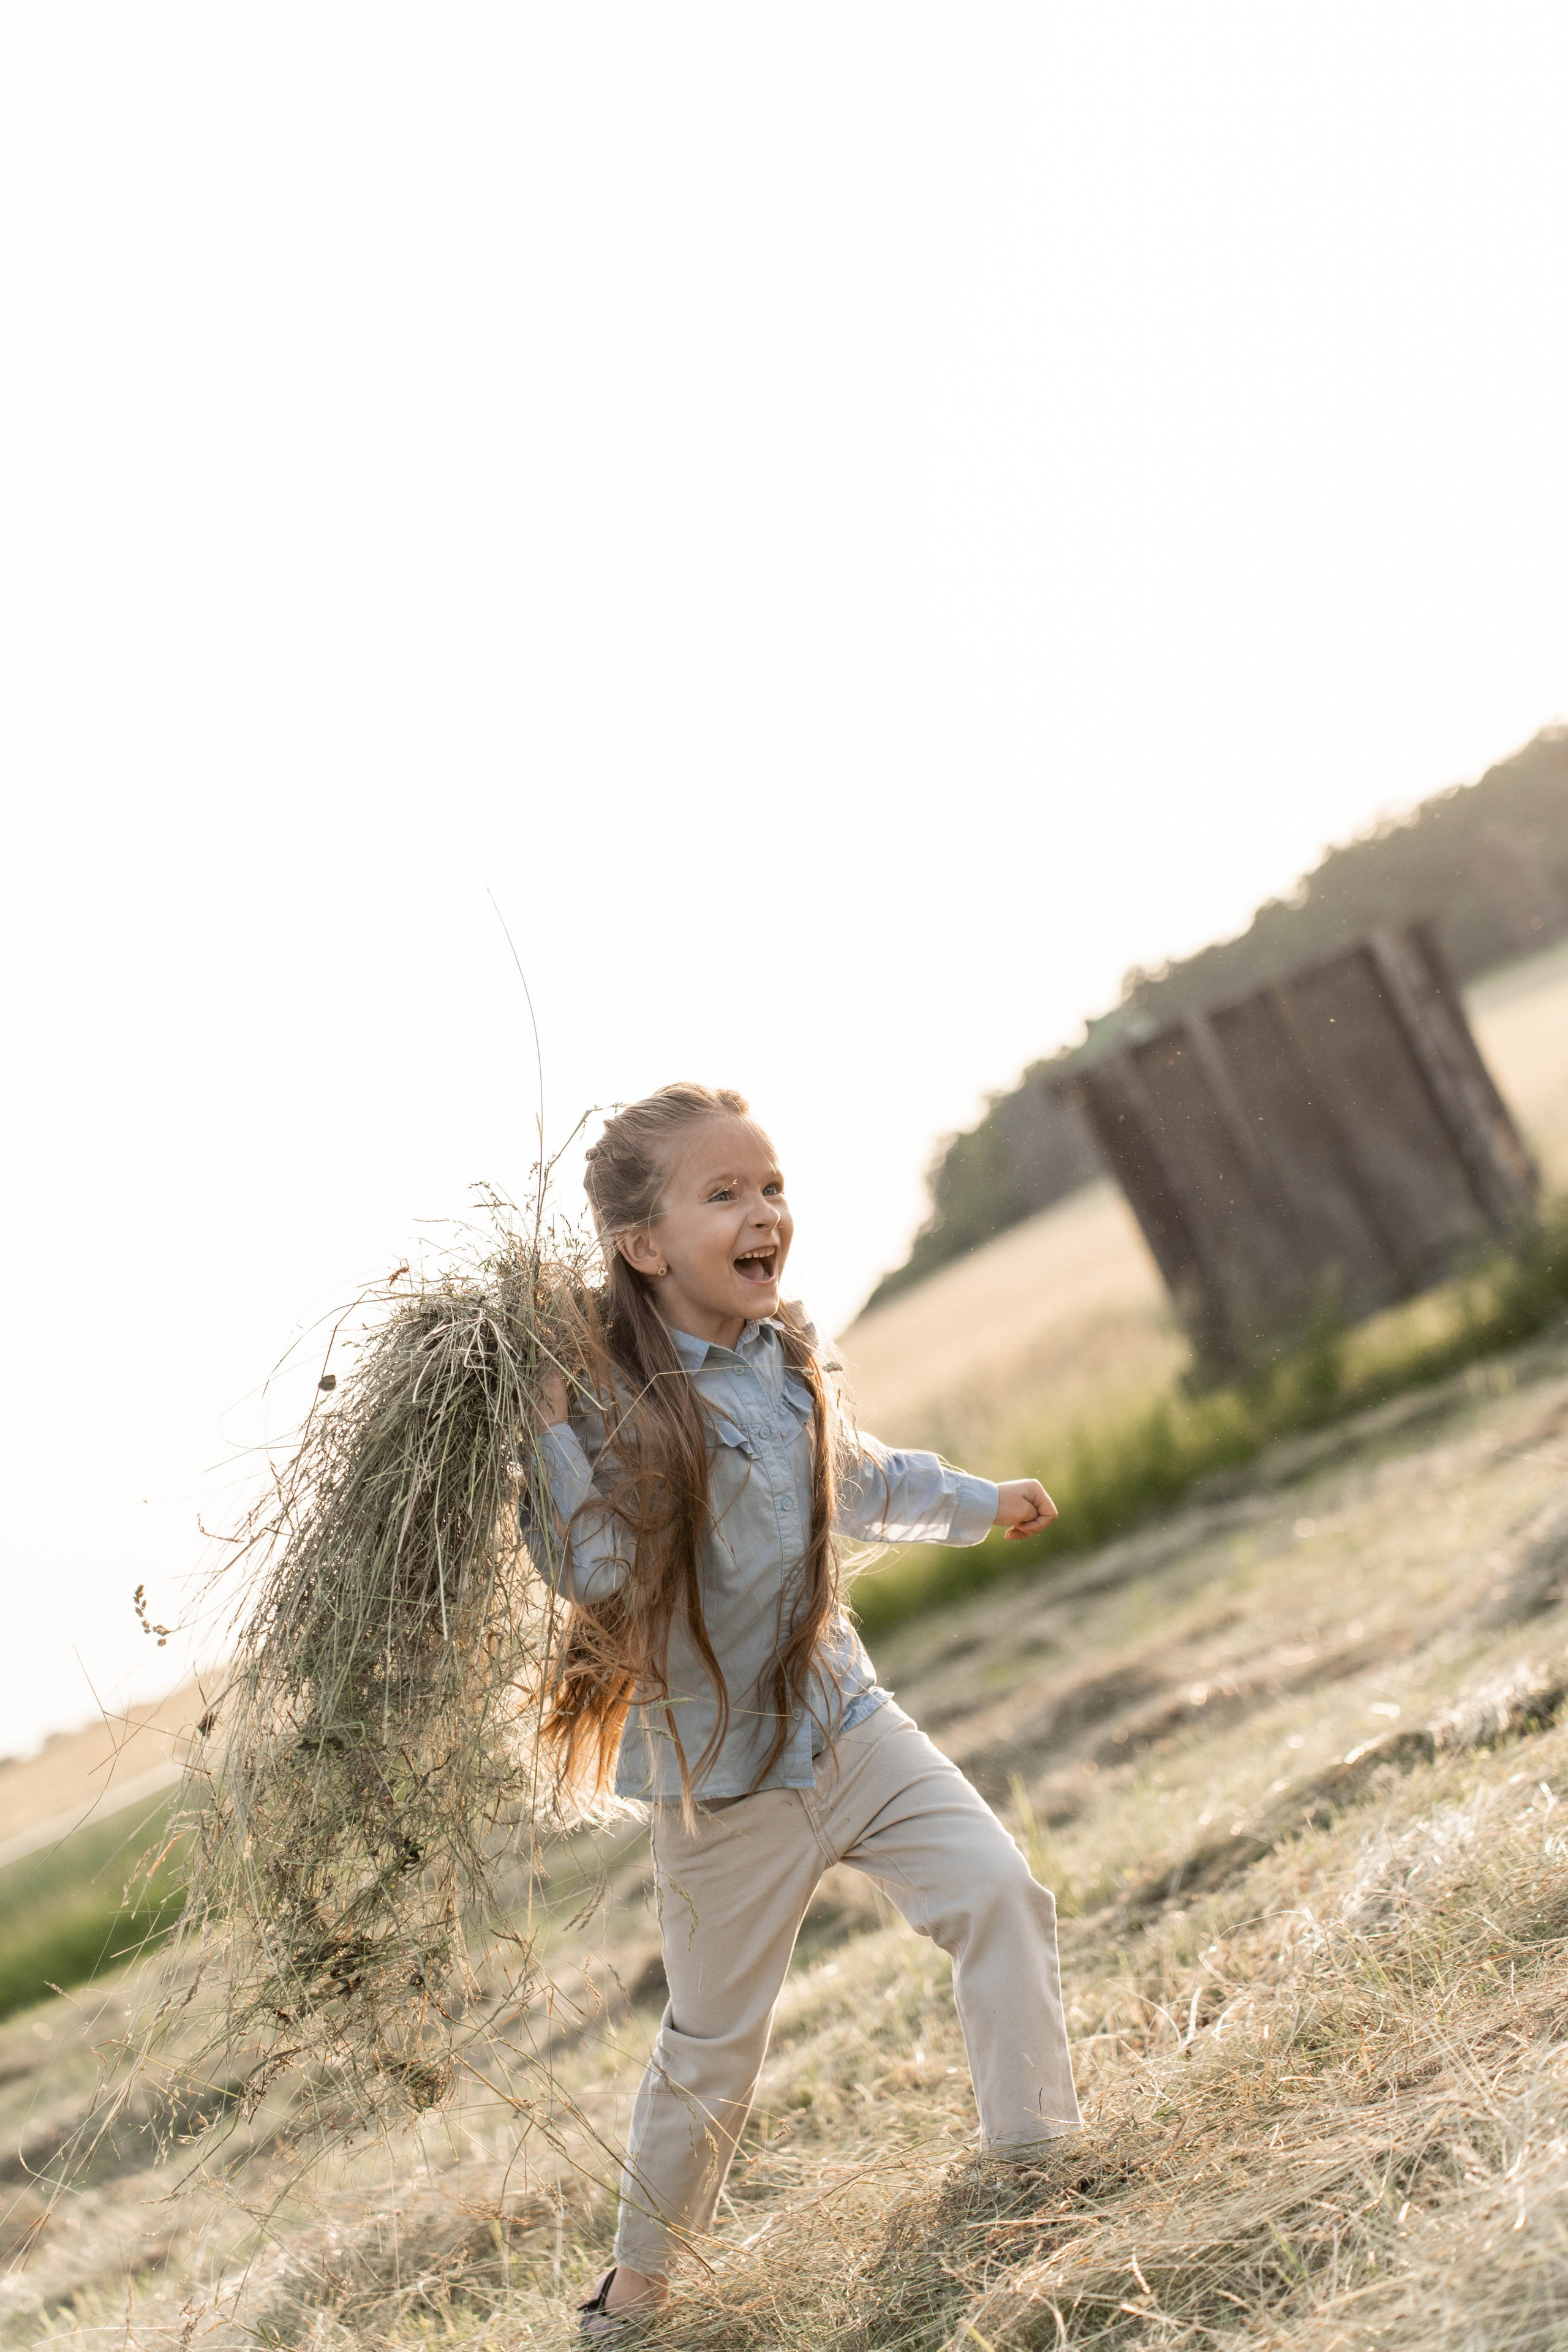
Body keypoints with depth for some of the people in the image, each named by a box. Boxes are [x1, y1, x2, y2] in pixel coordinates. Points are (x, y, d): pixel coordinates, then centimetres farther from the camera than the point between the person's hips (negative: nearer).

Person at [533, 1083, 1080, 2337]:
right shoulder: (617, 1406, -20)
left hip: (847, 1718, 6)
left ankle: (1036, 2150, 7)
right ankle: (642, 2266, 30)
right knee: (713, 2045, 8)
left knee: (1000, 1891, -8)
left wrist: (980, 1501, 30)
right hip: (724, 1777, -6)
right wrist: (547, 1432, -39)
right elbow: (600, 1574, -32)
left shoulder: (789, 1361, 2)